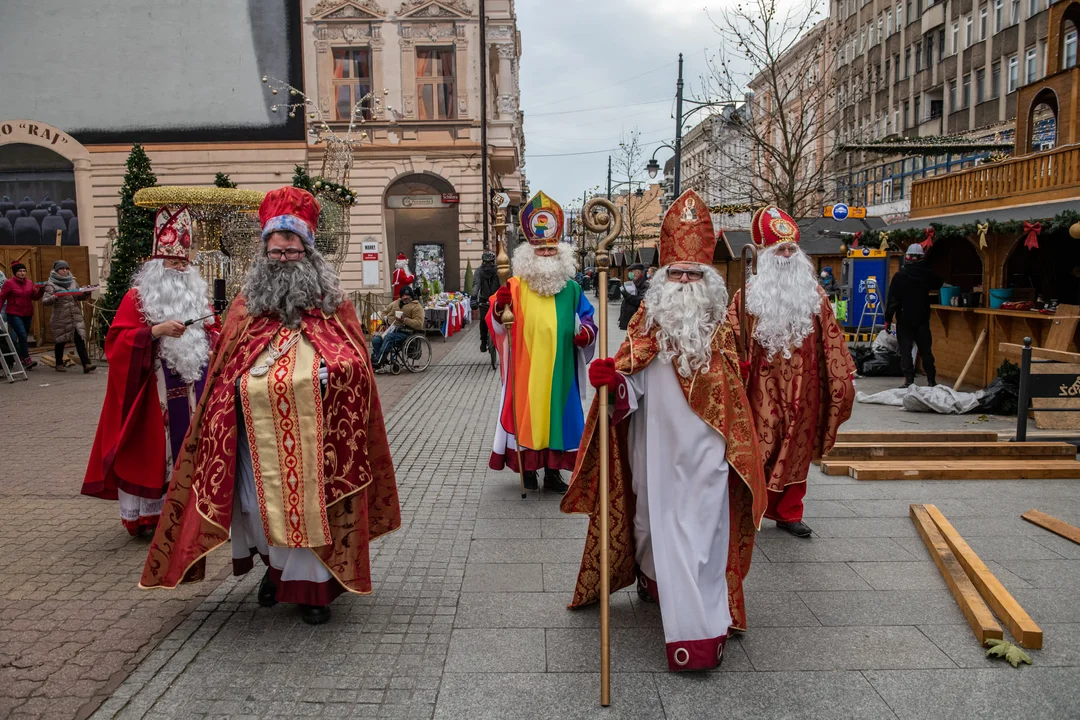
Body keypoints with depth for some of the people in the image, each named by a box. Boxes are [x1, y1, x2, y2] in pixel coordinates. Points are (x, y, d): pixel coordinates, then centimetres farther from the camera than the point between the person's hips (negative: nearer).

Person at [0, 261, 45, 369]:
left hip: (27, 314, 5)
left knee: (23, 337, 11)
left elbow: (35, 297, 9)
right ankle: (27, 360, -20)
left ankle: (21, 359, 22)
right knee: (22, 335, -17)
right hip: (14, 314, -5)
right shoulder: (9, 283, -4)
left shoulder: (29, 282, 9)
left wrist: (41, 290, -9)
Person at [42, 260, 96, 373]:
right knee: (60, 341, 9)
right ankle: (59, 364, 25)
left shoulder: (72, 281, 13)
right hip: (60, 318, -3)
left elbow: (80, 296, 18)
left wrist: (86, 294, -3)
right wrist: (55, 297, -28)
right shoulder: (51, 284, -1)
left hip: (76, 316, 3)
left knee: (79, 339, -8)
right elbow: (44, 301, -9)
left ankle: (86, 364, -15)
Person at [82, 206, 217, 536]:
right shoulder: (137, 297, -3)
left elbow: (212, 331, 23)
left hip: (194, 389, 5)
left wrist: (212, 337, 1)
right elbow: (117, 341, -11)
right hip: (156, 392, -5)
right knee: (154, 449, 0)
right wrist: (156, 330, -23)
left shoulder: (197, 296, 13)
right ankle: (148, 514, 10)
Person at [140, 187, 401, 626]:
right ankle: (278, 562, 36)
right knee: (262, 507, 7)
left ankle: (310, 581, 21)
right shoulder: (245, 307, 9)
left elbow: (357, 365, 1)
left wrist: (335, 370, -18)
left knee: (311, 505, 4)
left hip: (315, 438, -1)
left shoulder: (333, 305, 5)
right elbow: (222, 375, 9)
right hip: (258, 439, 2)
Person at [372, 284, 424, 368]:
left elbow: (419, 324, -10)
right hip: (392, 329, 6)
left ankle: (378, 362, -38)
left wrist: (404, 320, -21)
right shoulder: (395, 303, 23)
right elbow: (384, 312, 36)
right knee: (376, 340, -22)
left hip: (404, 333, -6)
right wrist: (385, 318, 12)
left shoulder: (417, 307, 2)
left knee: (389, 337, -36)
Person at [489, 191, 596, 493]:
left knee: (558, 412, 8)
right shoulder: (516, 287, -1)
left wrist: (585, 333, -11)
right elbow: (495, 326, -7)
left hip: (560, 370, 2)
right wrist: (498, 306, -29)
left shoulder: (572, 290, 7)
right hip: (526, 368, -2)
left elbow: (588, 322, 13)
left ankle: (553, 470, 20)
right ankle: (528, 467, 18)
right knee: (527, 413, 3)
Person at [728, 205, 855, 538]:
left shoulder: (814, 294, 7)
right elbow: (732, 339, -6)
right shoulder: (749, 294, -2)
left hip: (803, 388, 3)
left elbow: (831, 338, 6)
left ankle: (789, 513, 22)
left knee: (798, 449, 10)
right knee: (760, 450, -2)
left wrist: (843, 377, 3)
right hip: (764, 387, -3)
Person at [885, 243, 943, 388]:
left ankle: (909, 380, -4)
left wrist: (888, 319, -6)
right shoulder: (928, 275, -1)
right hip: (922, 319, 3)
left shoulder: (899, 276, -11)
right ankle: (931, 380, 17)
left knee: (905, 351, 0)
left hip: (904, 320, -3)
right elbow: (938, 285, 23)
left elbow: (892, 300, -12)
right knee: (926, 350, 12)